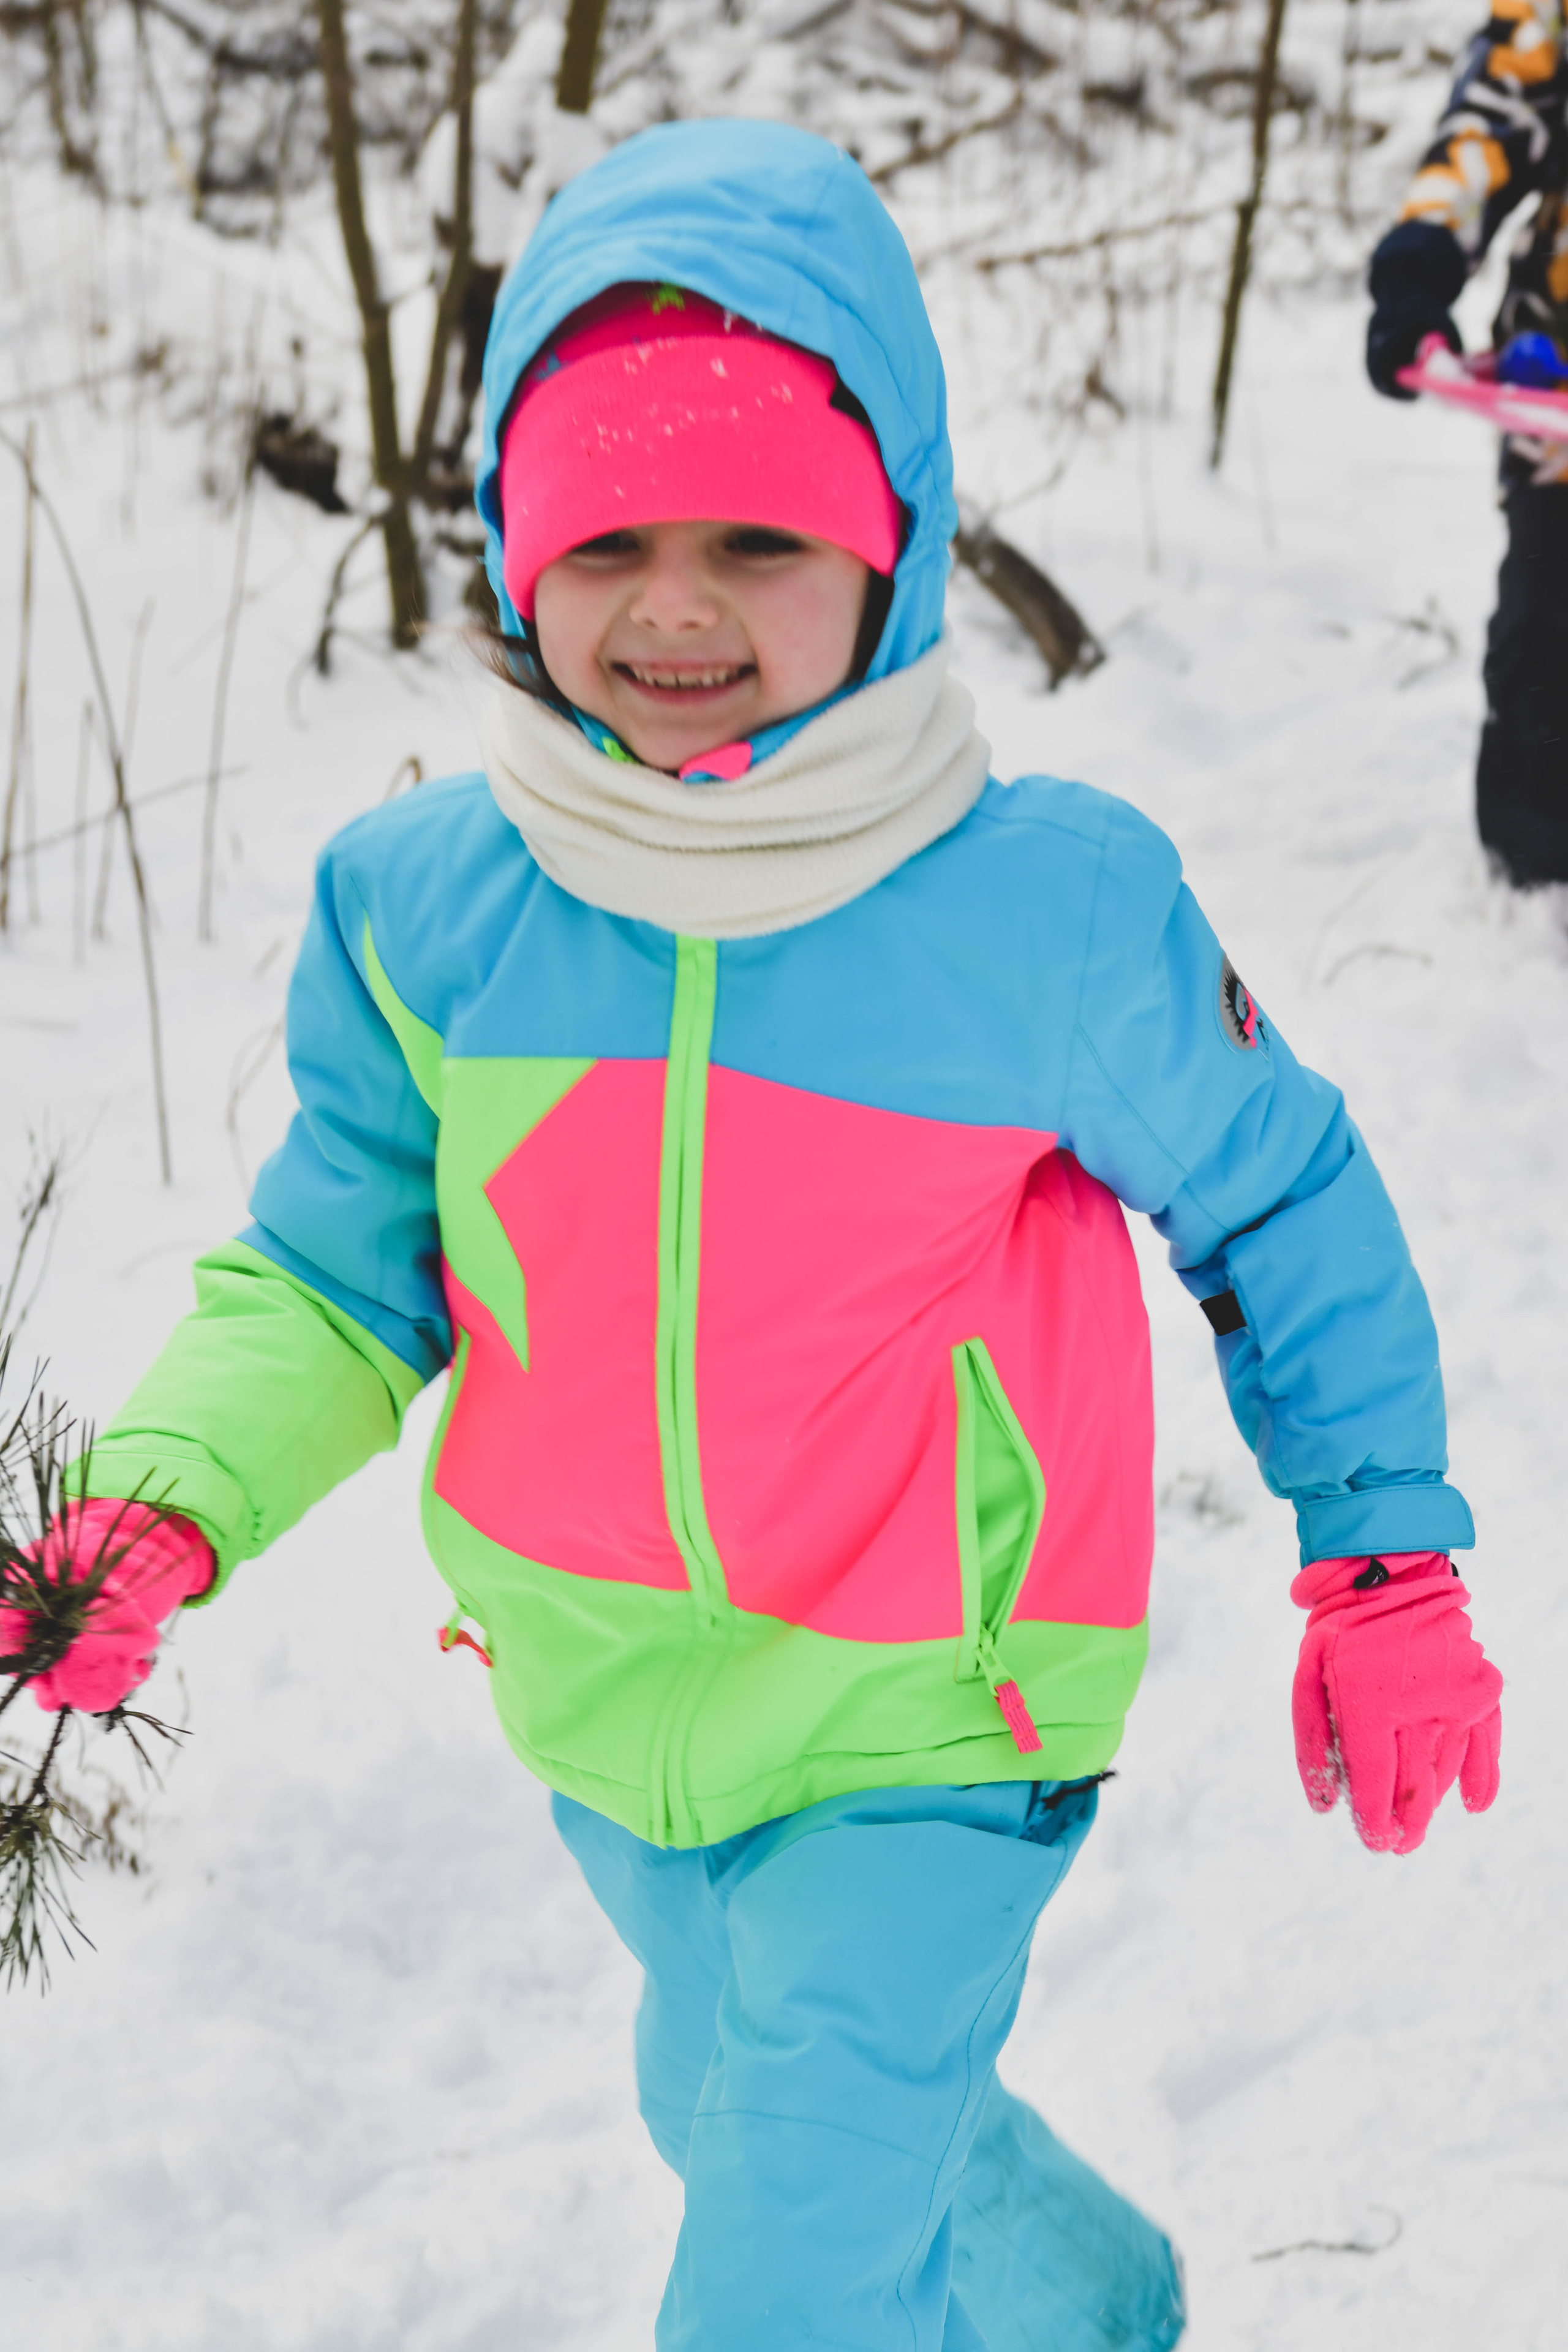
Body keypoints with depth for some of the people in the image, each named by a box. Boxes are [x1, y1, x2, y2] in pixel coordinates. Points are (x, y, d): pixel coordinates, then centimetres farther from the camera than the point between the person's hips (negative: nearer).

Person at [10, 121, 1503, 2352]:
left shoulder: (1056, 907, -21)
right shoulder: (418, 907, -13)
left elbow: (1283, 1208, -4)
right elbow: (334, 1270, -2)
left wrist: (1386, 1572, -1)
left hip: (920, 1736, -5)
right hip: (606, 1706, 5)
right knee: (737, 2109, 29)